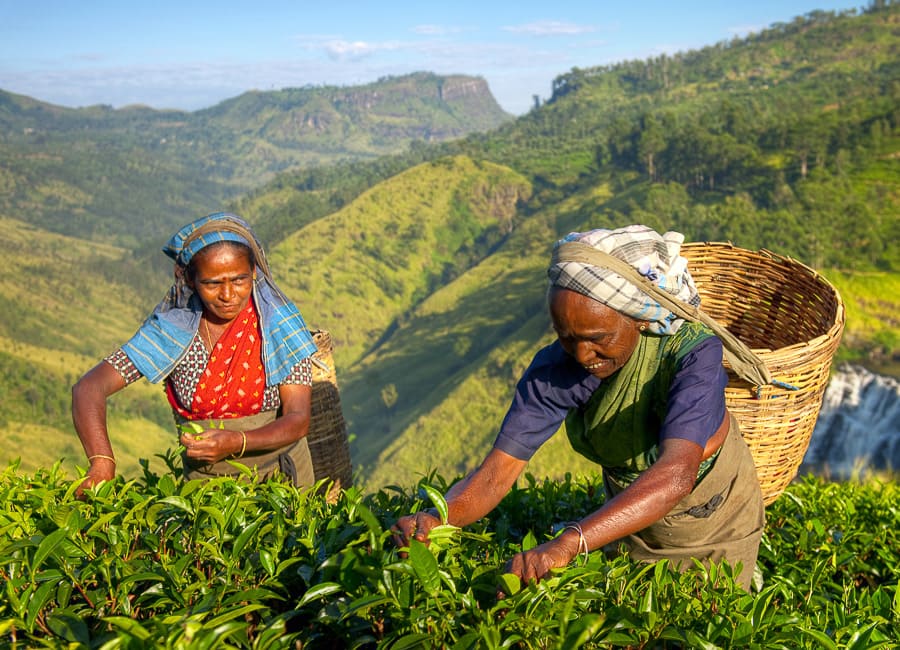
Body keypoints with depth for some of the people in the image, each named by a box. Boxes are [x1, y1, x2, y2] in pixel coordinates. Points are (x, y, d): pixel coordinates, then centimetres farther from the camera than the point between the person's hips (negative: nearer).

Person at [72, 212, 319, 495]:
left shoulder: (279, 323, -9)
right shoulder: (173, 330, -7)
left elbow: (298, 420, -12)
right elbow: (89, 388, -12)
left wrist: (236, 443, -30)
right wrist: (102, 463, -29)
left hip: (280, 475, -1)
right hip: (205, 480, 1)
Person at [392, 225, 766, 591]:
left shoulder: (693, 353, -36)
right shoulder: (554, 368, -26)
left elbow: (676, 474, -51)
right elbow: (497, 472, -28)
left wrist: (568, 544, -63)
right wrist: (436, 518, -49)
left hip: (716, 519, -3)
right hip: (632, 517, 3)